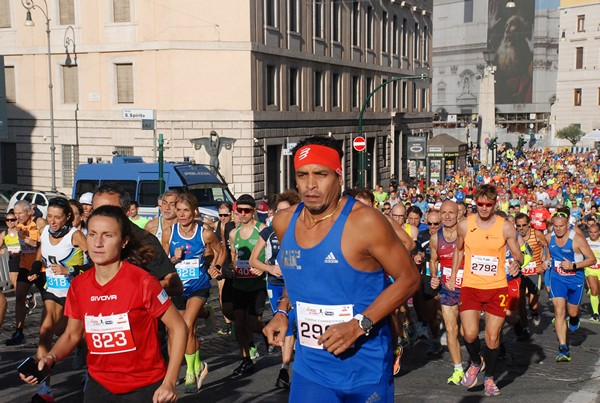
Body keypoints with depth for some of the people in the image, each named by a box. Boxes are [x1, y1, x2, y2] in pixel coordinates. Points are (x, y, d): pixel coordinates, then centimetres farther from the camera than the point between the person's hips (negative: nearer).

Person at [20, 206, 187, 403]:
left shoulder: (142, 282, -18)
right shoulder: (78, 286, -5)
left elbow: (177, 327, -11)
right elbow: (72, 334, 9)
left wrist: (169, 383, -15)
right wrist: (50, 358, -10)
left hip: (145, 387, -4)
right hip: (99, 386, 4)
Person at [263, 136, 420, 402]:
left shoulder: (364, 221, -17)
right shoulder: (283, 223, -1)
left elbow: (409, 278, -12)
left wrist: (359, 325, -21)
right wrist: (282, 311, 2)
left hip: (366, 369, -3)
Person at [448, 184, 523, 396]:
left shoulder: (506, 227, -5)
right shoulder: (465, 225, -1)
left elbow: (518, 254, 3)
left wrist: (517, 263, -20)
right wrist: (453, 275, 12)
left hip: (497, 287, 0)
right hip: (470, 286, 1)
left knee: (493, 337, 3)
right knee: (470, 334, -12)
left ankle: (489, 377, 27)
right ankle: (475, 362, 21)